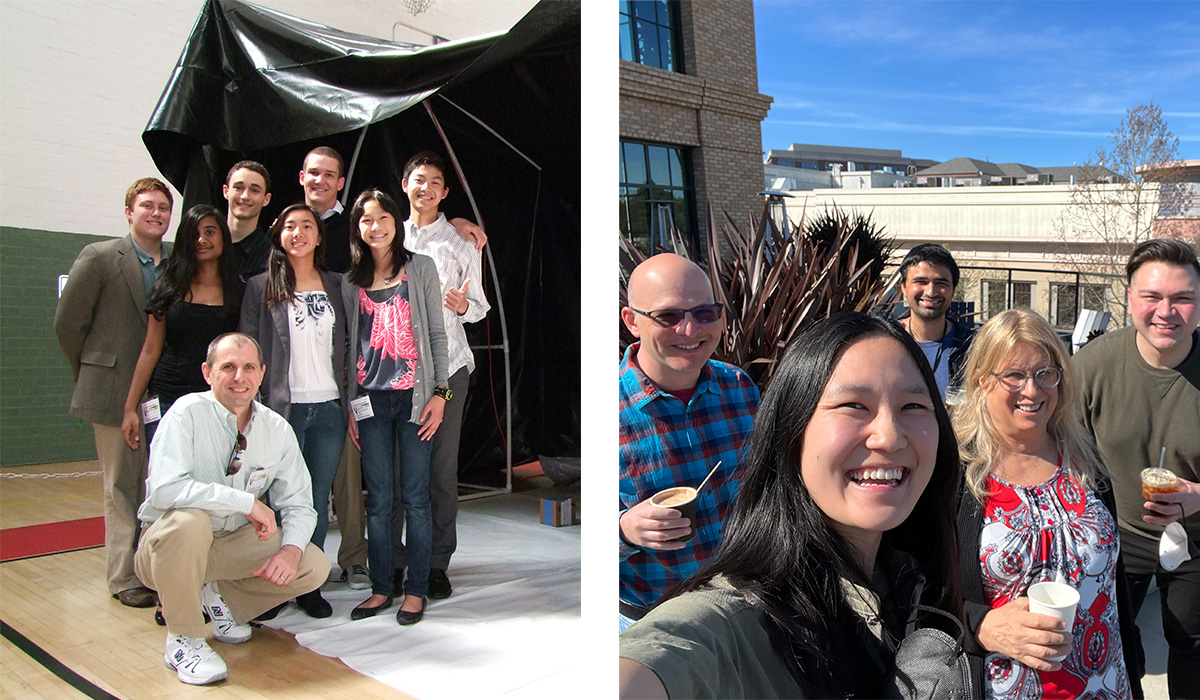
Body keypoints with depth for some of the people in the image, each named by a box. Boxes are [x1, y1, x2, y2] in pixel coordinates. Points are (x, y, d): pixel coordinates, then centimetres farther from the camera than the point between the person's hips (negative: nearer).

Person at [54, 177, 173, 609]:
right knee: (122, 489, 5)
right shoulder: (100, 258, -3)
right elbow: (68, 322, 0)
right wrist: (92, 376, 5)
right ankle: (125, 578, 15)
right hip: (116, 393, -3)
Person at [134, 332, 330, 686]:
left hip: (236, 543, 5)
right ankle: (184, 640, -15)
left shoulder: (277, 429, -5)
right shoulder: (187, 413, -18)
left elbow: (299, 504, -2)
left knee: (314, 567, -12)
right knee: (187, 520, -38)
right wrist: (248, 502, -30)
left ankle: (220, 596, 13)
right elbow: (164, 489, -33)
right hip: (166, 545, -4)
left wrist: (291, 550, -22)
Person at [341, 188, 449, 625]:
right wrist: (350, 405, 9)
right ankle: (381, 588, 17)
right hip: (371, 400, 2)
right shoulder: (352, 282, 12)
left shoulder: (421, 268, 5)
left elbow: (436, 333, 3)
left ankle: (416, 590, 12)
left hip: (414, 396, -2)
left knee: (415, 497, 1)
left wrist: (440, 391, -5)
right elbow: (351, 345, 13)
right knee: (378, 500, 5)